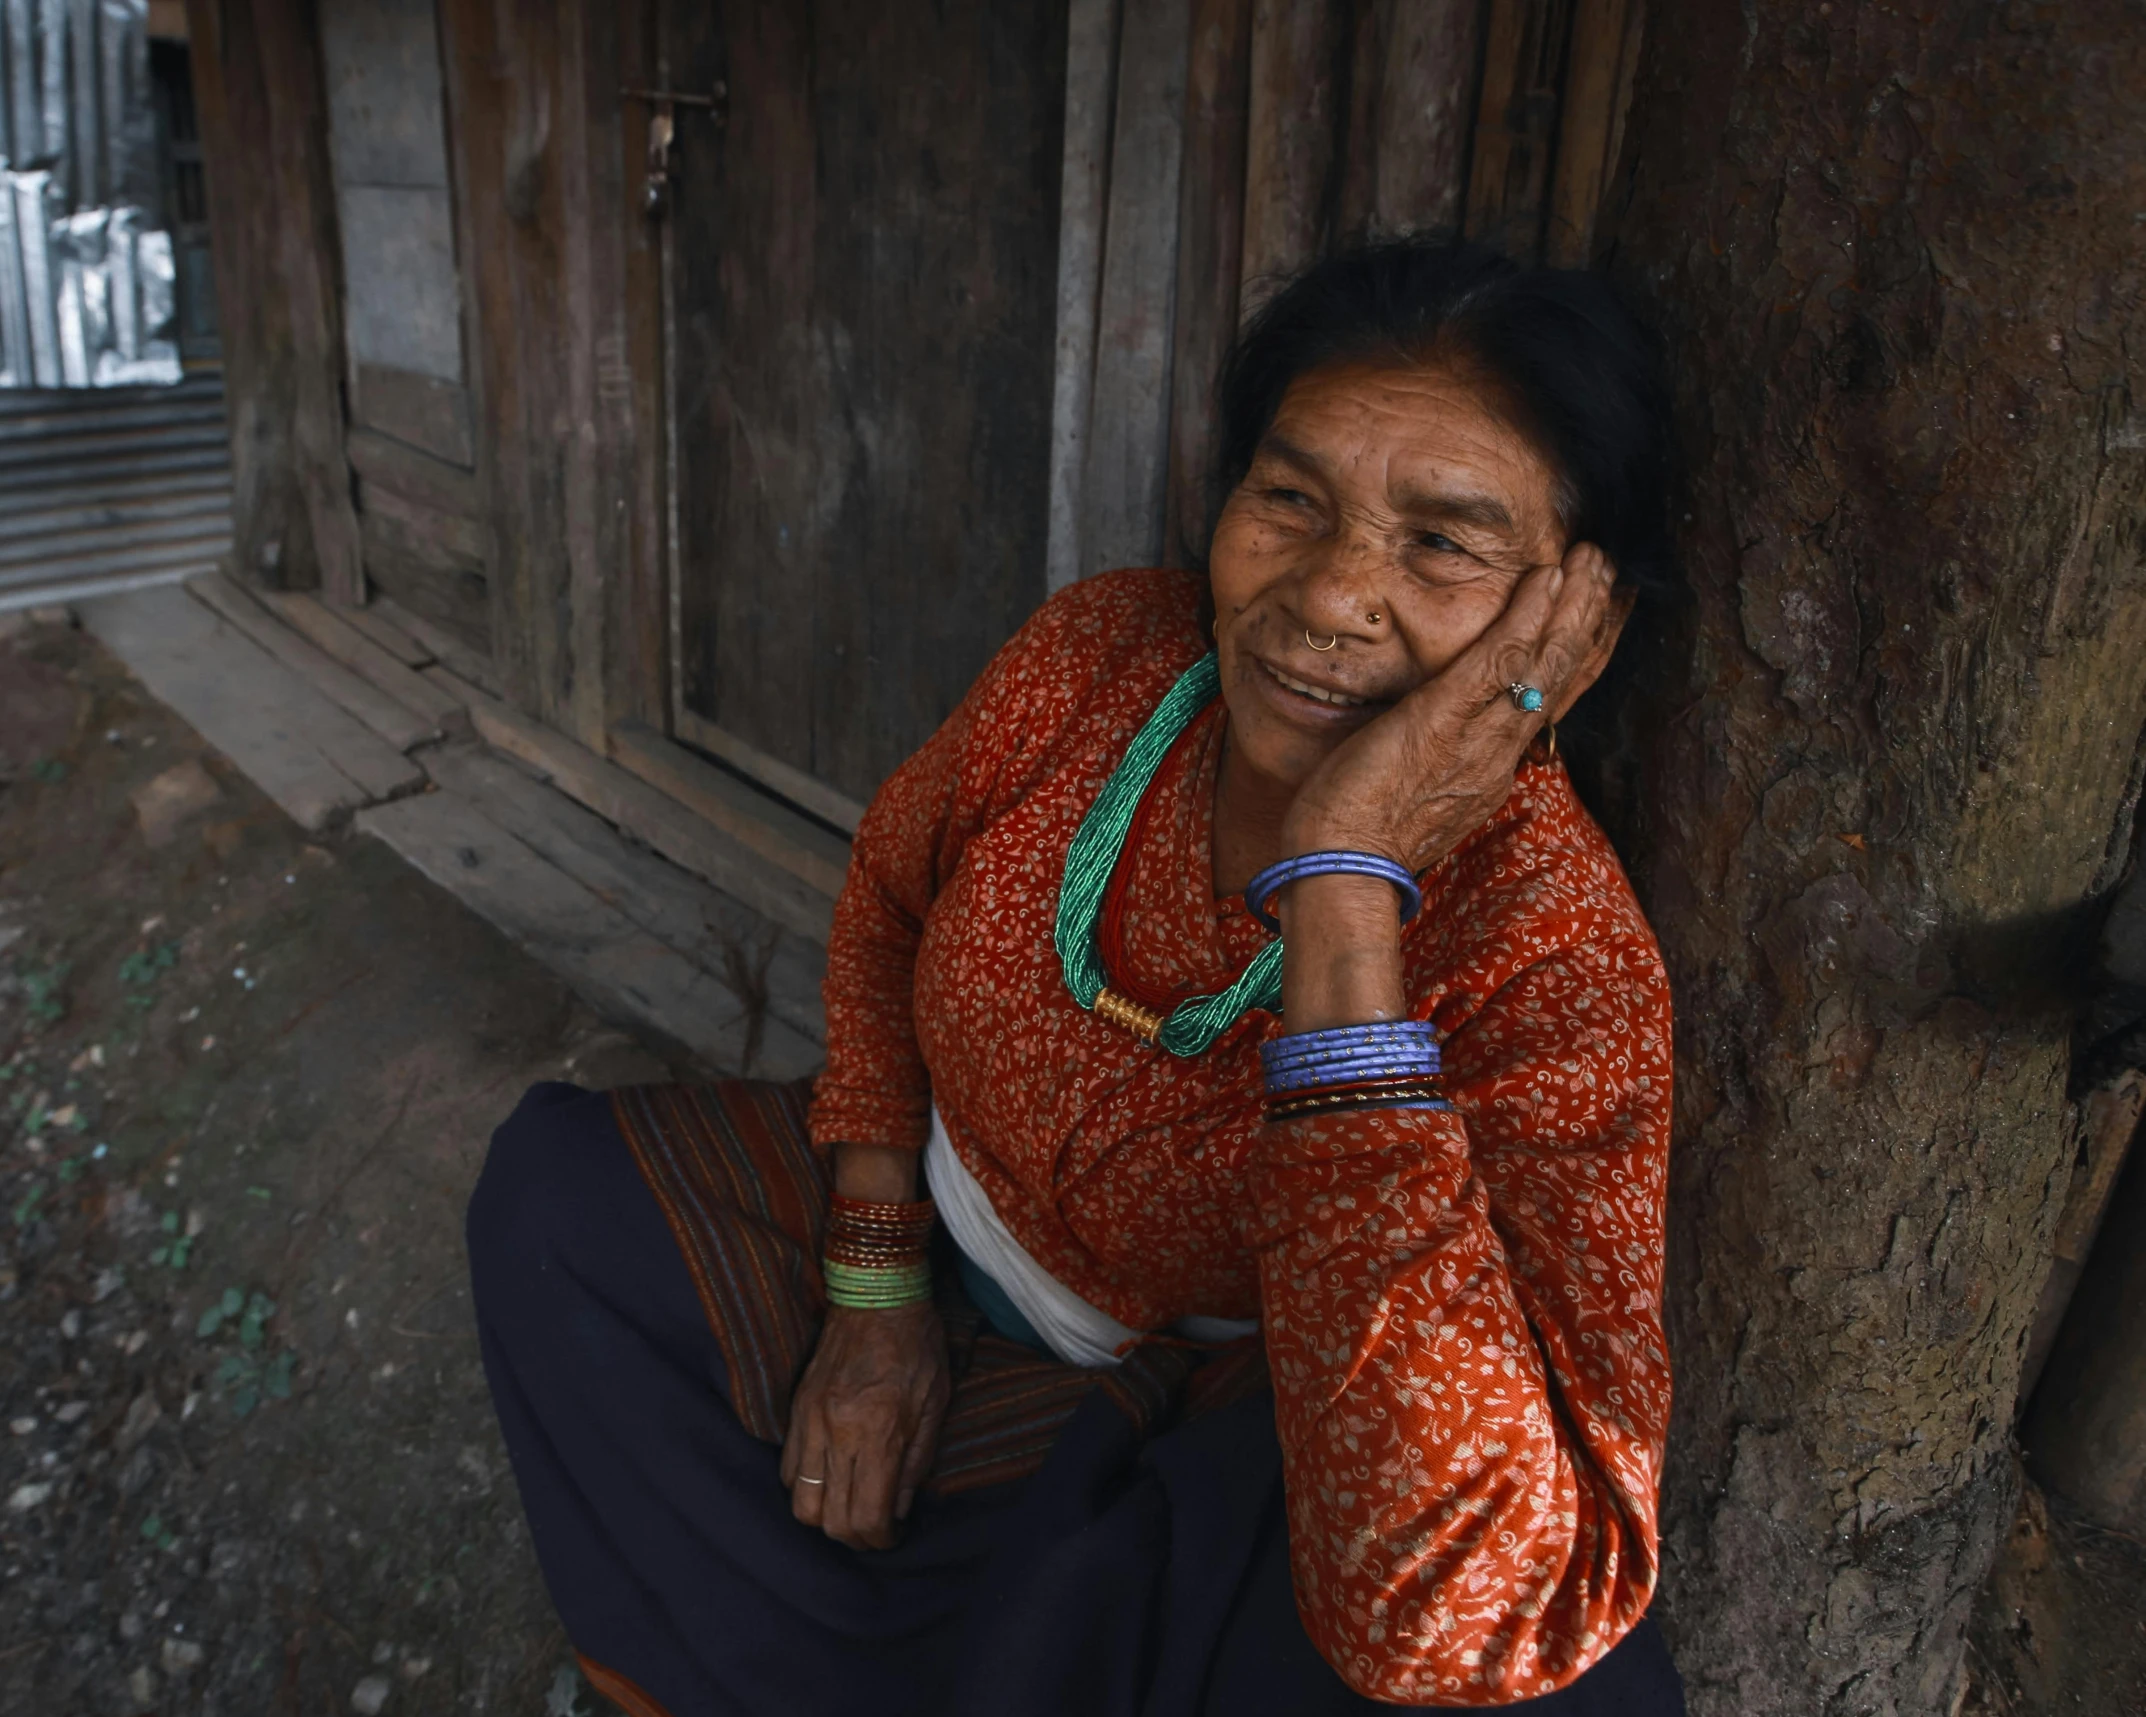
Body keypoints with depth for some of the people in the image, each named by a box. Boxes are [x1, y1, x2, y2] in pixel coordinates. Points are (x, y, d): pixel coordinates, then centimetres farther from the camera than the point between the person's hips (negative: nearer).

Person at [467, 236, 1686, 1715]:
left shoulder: (1560, 956, -31)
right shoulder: (1101, 651, -17)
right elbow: (891, 895, 4)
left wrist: (1344, 894, -44)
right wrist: (874, 1273, -6)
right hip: (921, 1272, 4)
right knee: (558, 1180, -3)